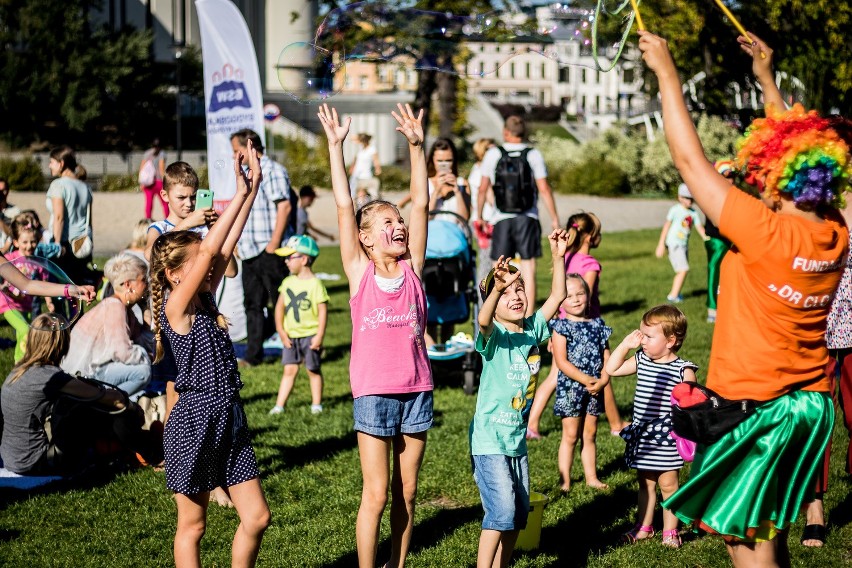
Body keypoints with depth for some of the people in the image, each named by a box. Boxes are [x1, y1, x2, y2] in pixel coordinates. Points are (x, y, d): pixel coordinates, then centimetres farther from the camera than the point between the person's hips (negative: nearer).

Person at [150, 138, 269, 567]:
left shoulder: (205, 299, 8)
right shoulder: (176, 306, -12)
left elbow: (226, 247, 3)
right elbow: (210, 250, -20)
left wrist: (253, 188, -2)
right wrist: (241, 193, -17)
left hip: (229, 418, 8)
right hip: (195, 419, -7)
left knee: (257, 517, 6)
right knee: (193, 524, 6)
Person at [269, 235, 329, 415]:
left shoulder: (315, 284, -12)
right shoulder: (288, 282, 6)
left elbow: (323, 310, -12)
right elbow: (279, 306, 9)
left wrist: (319, 336, -15)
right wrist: (281, 331, 0)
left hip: (310, 334, -4)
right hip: (291, 336, 5)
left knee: (313, 370, 7)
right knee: (289, 369, 4)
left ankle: (316, 404, 18)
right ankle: (279, 405, 3)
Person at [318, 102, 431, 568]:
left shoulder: (412, 269, 4)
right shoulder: (360, 272, -3)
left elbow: (420, 203, 1)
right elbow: (344, 207, -7)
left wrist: (416, 145, -3)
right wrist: (335, 146, -10)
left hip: (416, 389, 3)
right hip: (374, 393, -3)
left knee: (406, 491, 11)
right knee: (376, 493, -1)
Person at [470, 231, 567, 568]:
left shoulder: (532, 329, 4)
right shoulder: (494, 336, -14)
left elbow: (557, 297, 6)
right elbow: (483, 320, -37)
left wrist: (558, 257, -6)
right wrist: (496, 288, -55)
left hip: (517, 439, 7)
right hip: (489, 439, -7)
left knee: (519, 513, 14)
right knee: (501, 510, -15)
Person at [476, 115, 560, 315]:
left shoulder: (493, 154, 3)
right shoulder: (534, 155, 1)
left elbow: (483, 189, 6)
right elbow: (544, 189, -2)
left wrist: (479, 216, 18)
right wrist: (554, 218, 5)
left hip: (501, 219, 0)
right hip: (527, 218, 0)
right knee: (528, 270, 1)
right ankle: (528, 318, -1)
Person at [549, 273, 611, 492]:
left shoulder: (597, 324, 6)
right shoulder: (561, 326, -8)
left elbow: (606, 356, 6)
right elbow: (561, 361, -15)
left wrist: (603, 380, -10)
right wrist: (586, 380, -19)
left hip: (594, 388, 4)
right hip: (571, 388, -4)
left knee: (590, 434, 13)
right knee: (571, 435, 0)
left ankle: (591, 477, 22)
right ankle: (565, 481, 6)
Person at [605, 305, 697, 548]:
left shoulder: (683, 370, -13)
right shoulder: (641, 361, 4)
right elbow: (612, 369, 8)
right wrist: (626, 344, 1)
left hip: (666, 439, -5)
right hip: (641, 436, 5)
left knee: (668, 485, 5)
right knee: (645, 484, 17)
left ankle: (670, 531, 17)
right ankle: (644, 527, 29)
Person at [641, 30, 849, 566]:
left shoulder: (766, 233, -24)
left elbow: (690, 159, -18)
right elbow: (800, 150, 14)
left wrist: (667, 71, -9)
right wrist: (768, 79, 22)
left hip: (754, 407, -8)